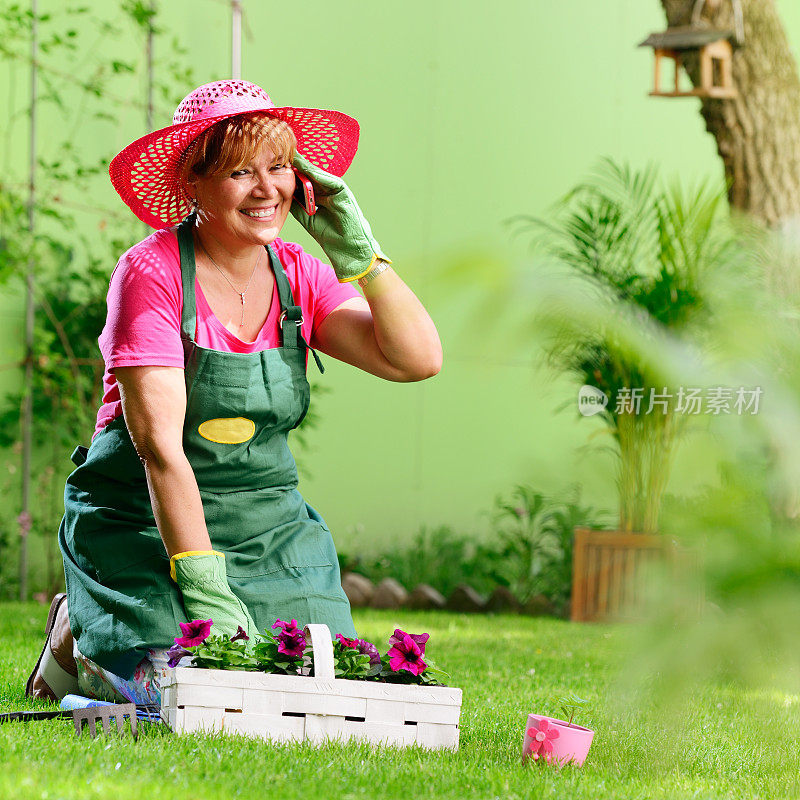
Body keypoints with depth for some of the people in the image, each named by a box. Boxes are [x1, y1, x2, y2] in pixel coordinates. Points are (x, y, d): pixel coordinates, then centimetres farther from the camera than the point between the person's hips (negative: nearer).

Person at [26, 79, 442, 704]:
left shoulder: (299, 276, 3)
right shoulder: (151, 272, -15)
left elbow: (418, 359, -6)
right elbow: (160, 444, -21)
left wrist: (358, 252, -14)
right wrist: (204, 587, -26)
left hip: (271, 523, 5)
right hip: (145, 524, -5)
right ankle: (75, 638, 10)